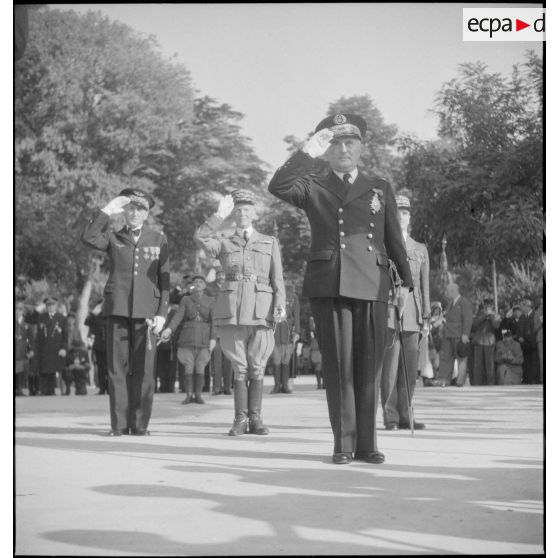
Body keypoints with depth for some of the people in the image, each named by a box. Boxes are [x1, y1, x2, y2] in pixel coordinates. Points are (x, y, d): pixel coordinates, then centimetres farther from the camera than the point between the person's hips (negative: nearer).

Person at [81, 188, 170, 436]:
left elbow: (164, 279, 8)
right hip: (117, 310, 1)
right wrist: (108, 211, -6)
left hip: (146, 312, 0)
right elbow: (88, 238, -9)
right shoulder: (114, 238, 12)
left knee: (143, 370, -4)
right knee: (117, 368, -2)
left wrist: (162, 313, -2)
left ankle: (139, 424, 2)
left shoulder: (158, 239, 12)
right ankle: (119, 424, 2)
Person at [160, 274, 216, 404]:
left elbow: (213, 321, -1)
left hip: (204, 339, 0)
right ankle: (189, 395, 6)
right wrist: (168, 329, -22)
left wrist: (213, 339, -12)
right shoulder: (185, 300, 7)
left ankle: (198, 395, 7)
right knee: (188, 368, -2)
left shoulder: (210, 301, 7)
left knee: (200, 368, -2)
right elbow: (178, 316, -6)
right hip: (188, 338, 0)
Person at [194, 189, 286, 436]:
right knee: (240, 368, 0)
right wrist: (221, 215, -4)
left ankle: (255, 418, 7)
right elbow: (200, 238, -7)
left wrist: (280, 305, -5)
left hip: (261, 311, 0)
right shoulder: (224, 243, 15)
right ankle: (240, 419, 6)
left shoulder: (269, 243, 16)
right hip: (231, 311, 0)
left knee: (257, 368, 1)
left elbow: (277, 279, 9)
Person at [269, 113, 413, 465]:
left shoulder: (380, 189, 19)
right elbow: (278, 187, -6)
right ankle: (343, 444, 4)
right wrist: (309, 153, -11)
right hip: (329, 286, -1)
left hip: (372, 286, 1)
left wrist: (406, 280, 9)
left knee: (369, 367, 0)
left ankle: (366, 443, 8)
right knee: (338, 366, -3)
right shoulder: (313, 187, 14)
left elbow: (395, 239, 17)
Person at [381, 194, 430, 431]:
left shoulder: (420, 249, 17)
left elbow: (425, 286, 15)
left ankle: (404, 415, 9)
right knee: (390, 362, -9)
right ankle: (390, 417, -5)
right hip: (388, 311, -3)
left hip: (412, 314, 4)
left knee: (410, 366, 2)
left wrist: (426, 318, 8)